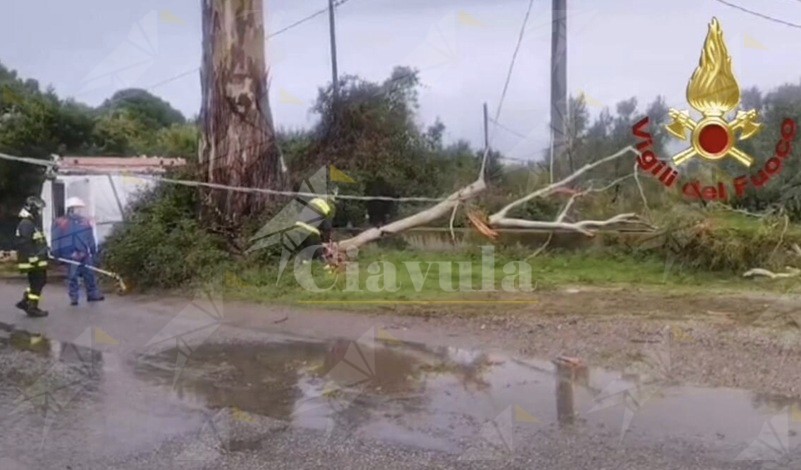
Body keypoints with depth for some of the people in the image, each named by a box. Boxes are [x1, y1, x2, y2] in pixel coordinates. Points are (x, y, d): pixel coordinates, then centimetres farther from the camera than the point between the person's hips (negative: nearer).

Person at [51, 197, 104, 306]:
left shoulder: (84, 221, 9)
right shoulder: (60, 223, -4)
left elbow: (90, 238, 14)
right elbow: (56, 240, -5)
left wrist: (94, 252, 13)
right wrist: (57, 255, -8)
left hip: (84, 254, 4)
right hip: (70, 256, -4)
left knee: (89, 275, 9)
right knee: (73, 277, 1)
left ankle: (92, 294, 20)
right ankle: (74, 298, 10)